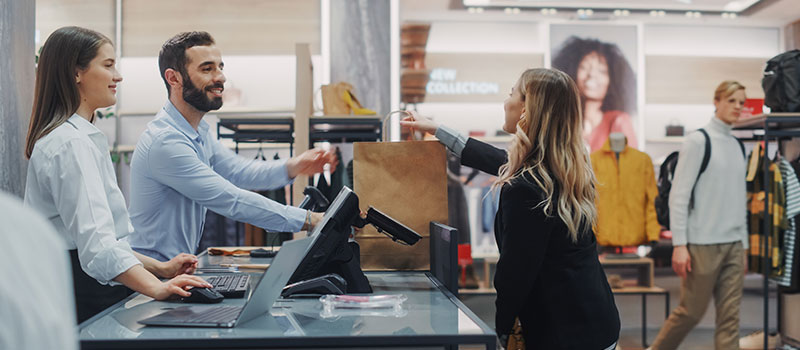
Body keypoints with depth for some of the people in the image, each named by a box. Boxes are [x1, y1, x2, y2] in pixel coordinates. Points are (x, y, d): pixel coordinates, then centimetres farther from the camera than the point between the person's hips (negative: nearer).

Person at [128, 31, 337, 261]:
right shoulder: (165, 142, -21)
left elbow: (238, 171, 17)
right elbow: (233, 201, -23)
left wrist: (291, 168, -2)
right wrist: (310, 220, -21)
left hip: (182, 264, 9)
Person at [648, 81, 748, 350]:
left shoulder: (738, 146, 14)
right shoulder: (698, 141, -6)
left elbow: (740, 200, 19)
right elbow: (678, 196, -10)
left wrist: (743, 245, 15)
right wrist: (679, 245, -15)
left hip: (733, 245, 6)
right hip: (703, 245, -6)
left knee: (730, 316, 3)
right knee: (691, 312, 1)